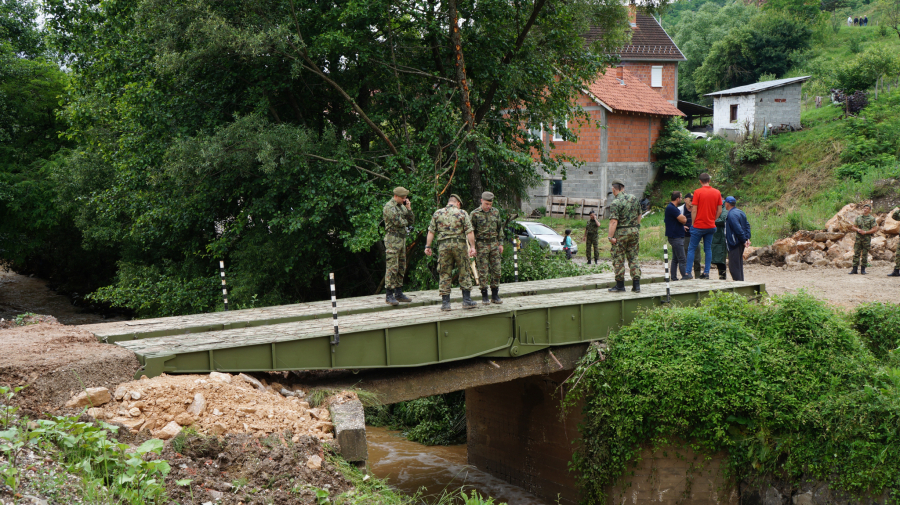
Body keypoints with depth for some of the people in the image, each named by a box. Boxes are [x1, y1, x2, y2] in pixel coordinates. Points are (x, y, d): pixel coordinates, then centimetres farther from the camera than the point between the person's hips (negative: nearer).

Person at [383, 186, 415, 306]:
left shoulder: (402, 206, 17)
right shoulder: (389, 207, -10)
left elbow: (411, 221, 14)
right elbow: (397, 222, -20)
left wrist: (409, 208, 1)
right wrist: (405, 222, 0)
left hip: (402, 239, 9)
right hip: (393, 239, -9)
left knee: (401, 268, 10)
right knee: (392, 268, -10)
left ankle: (398, 293, 17)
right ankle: (389, 295, -8)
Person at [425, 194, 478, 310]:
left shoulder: (438, 213, 8)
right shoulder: (462, 213, 2)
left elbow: (431, 231, 4)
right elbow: (469, 231, -6)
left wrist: (428, 246, 7)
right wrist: (472, 246, -6)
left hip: (443, 245, 2)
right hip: (459, 244, -2)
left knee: (445, 275, 5)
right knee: (464, 273, 8)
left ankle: (445, 303, 4)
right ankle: (467, 301, 8)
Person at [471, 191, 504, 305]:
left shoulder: (496, 212, 9)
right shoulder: (475, 214, -5)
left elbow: (500, 228, 17)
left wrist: (501, 244, 11)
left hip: (494, 245, 4)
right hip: (481, 245, -4)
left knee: (496, 270, 4)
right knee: (483, 271, -2)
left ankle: (495, 295, 12)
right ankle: (484, 296, 5)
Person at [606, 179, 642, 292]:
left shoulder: (615, 203, -14)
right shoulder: (634, 198, 6)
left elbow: (614, 221, -20)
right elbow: (639, 216, 14)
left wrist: (610, 236, -18)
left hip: (621, 232, -6)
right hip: (634, 231, 6)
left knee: (619, 259, 4)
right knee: (633, 258, 11)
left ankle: (620, 285, 9)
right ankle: (636, 284, 7)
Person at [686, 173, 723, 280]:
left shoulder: (697, 192, -9)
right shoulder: (717, 192, 4)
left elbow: (694, 210, -10)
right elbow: (719, 210, 6)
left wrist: (693, 224, -2)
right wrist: (713, 220, 16)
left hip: (699, 226, -4)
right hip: (711, 226, 4)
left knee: (692, 249, 2)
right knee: (708, 249, 10)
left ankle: (688, 273, -1)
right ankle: (706, 272, 7)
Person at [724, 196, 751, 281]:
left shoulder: (731, 215, -17)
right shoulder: (740, 212, 14)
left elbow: (738, 229, -22)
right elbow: (747, 225, 14)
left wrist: (744, 240, -15)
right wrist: (747, 238, 7)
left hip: (734, 244, -10)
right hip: (740, 243, 10)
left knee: (733, 266, -6)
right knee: (739, 264, 17)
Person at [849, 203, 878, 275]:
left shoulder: (872, 218, 0)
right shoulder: (858, 218, 13)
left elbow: (875, 229, -6)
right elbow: (854, 227, 15)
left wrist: (865, 232, -14)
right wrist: (858, 230, -6)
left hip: (867, 238, -3)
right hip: (858, 237, 3)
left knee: (865, 255, 1)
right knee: (856, 253, -1)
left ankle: (863, 269, 8)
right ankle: (854, 269, 0)